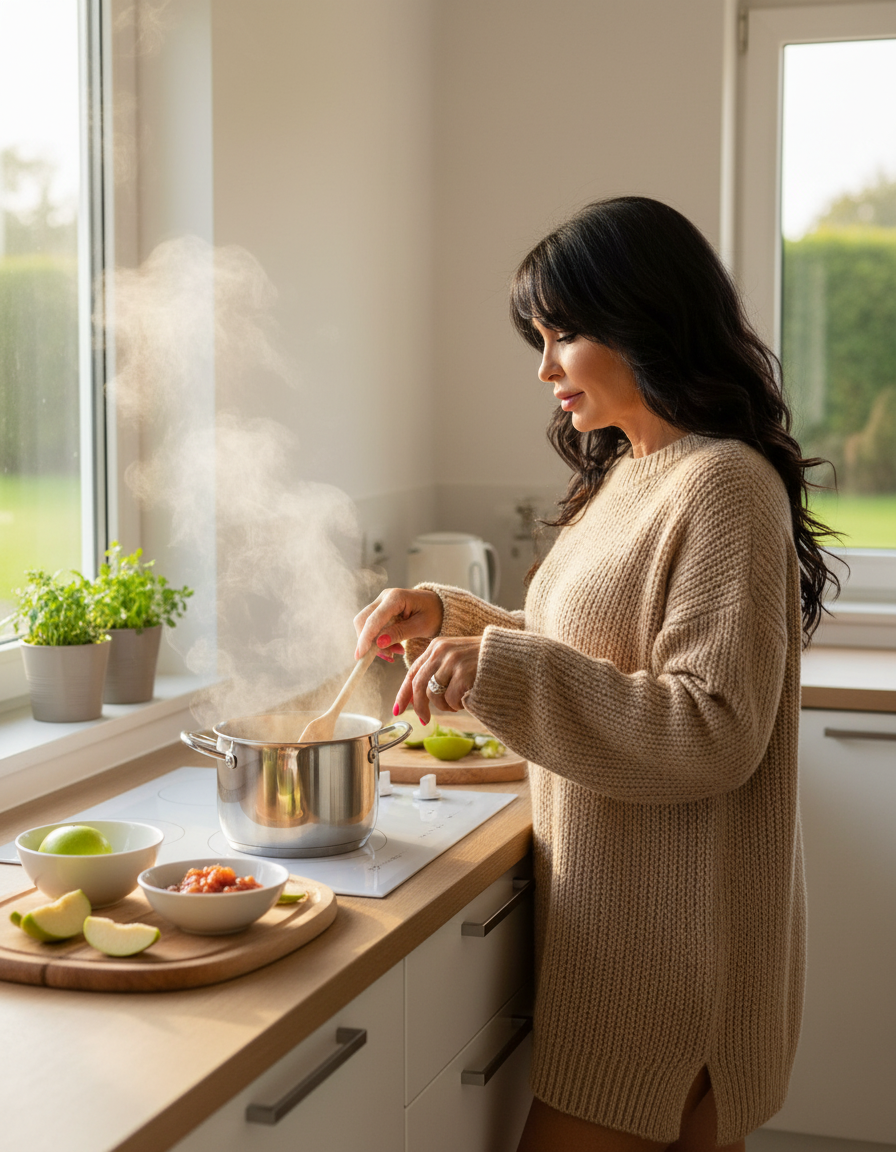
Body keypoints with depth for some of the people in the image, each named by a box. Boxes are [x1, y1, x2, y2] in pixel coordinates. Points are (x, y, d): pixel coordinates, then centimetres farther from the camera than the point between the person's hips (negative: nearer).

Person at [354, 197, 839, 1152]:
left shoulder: (722, 484, -16)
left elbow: (714, 732, -23)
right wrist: (448, 619, 11)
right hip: (606, 905, 9)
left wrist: (502, 669, -27)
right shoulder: (625, 475, 13)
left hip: (666, 923, -9)